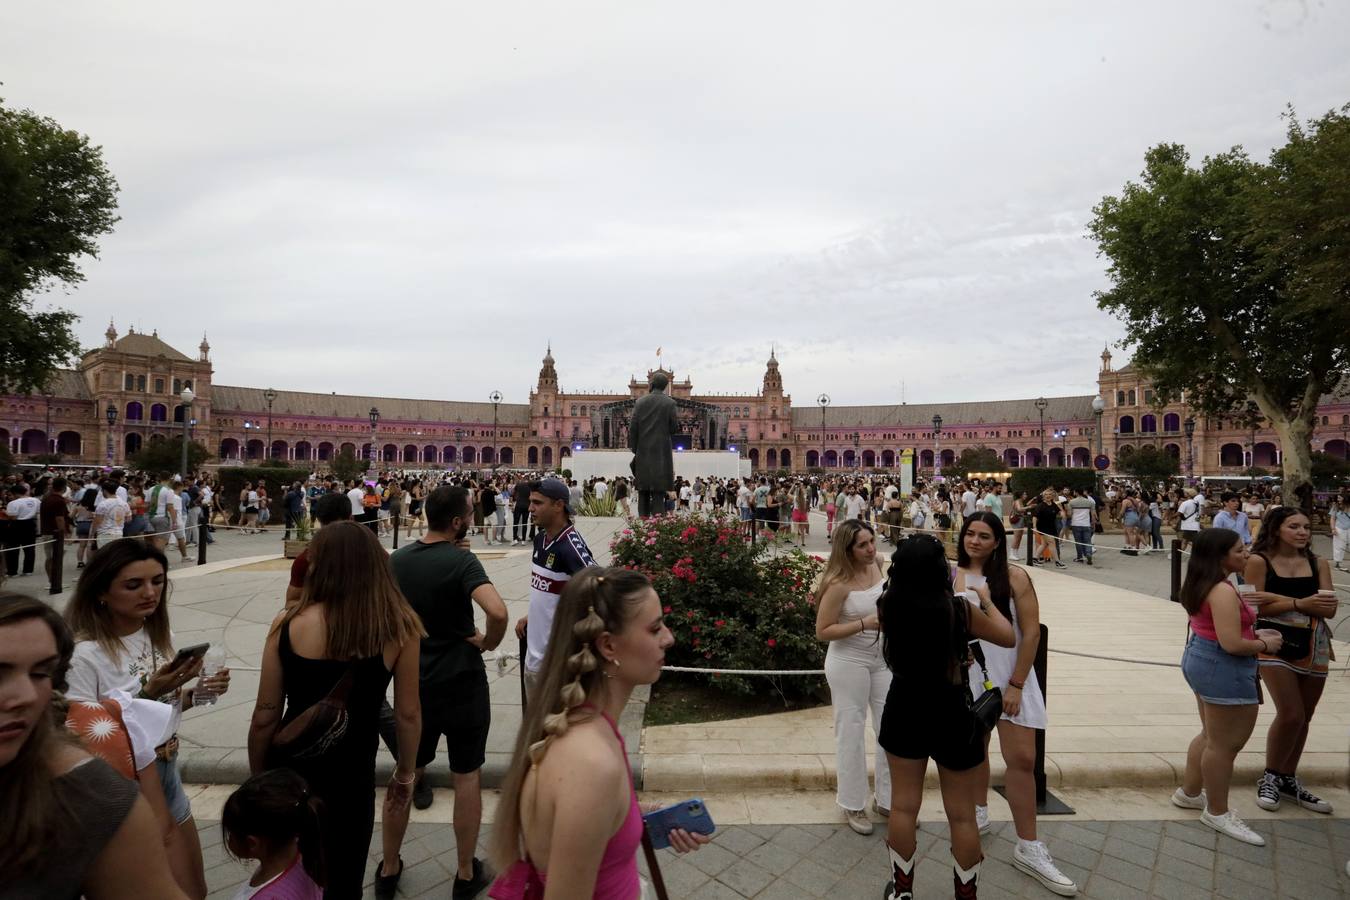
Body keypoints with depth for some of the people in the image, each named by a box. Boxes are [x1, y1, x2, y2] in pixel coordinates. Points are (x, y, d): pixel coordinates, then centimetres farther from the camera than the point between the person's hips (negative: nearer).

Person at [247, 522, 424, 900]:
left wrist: (257, 779, 12)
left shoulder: (288, 624, -13)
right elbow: (408, 714, -7)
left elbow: (266, 715, -5)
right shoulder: (400, 627, -14)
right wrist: (404, 774, 10)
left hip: (288, 768, 2)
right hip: (351, 776, -1)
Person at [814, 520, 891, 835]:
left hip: (883, 659, 6)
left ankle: (887, 799, 30)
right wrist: (864, 624, -25)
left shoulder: (878, 566, -3)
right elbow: (822, 631, -18)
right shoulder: (839, 583, -22)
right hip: (849, 663, -6)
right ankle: (853, 805, 26)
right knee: (851, 733, 8)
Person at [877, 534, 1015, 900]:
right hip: (952, 714, -2)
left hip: (904, 711, 3)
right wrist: (985, 599, 9)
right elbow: (1008, 637, -3)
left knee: (903, 806, 17)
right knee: (962, 814, 16)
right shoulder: (960, 608, -22)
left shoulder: (890, 604, -15)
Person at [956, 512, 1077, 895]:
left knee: (1022, 758, 0)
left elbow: (1031, 633, -9)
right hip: (966, 678, 2)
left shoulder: (1014, 577, -11)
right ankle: (979, 812, 39)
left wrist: (1016, 685, -10)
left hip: (1010, 678, -2)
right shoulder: (950, 576, -4)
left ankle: (1028, 849, 14)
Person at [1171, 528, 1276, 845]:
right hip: (1223, 668, -10)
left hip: (1201, 660, 10)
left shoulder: (1202, 586, 9)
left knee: (1212, 736, 23)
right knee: (1224, 744, 3)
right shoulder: (1223, 591, -22)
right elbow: (1231, 644, -25)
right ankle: (1217, 813, 17)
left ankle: (1189, 792, 36)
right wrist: (1264, 645, -8)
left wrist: (1254, 633, 10)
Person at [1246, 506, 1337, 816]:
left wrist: (1279, 598, -17)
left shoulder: (1318, 564, 3)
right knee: (1290, 715, -10)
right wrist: (1301, 603, -18)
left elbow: (1329, 609, -6)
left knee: (1302, 717, 13)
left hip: (1314, 647, 5)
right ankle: (1270, 777, 12)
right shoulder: (1259, 561, -8)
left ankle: (1288, 779, 31)